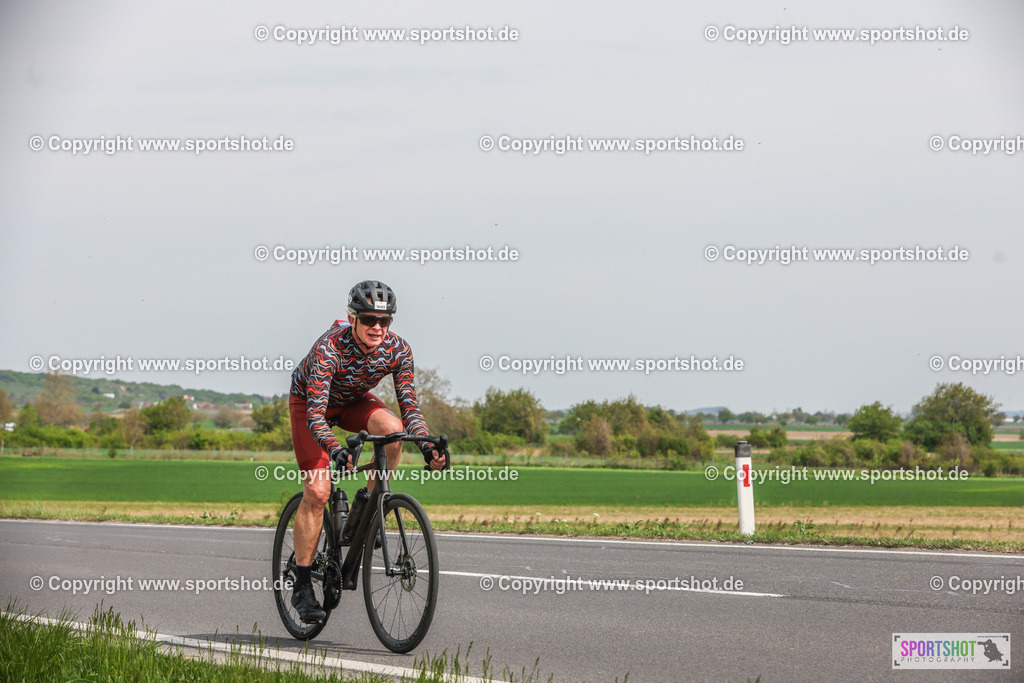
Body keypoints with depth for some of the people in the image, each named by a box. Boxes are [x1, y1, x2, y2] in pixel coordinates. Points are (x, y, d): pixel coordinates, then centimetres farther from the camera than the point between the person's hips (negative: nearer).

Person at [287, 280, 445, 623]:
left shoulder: (397, 349, -24)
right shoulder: (330, 347, -36)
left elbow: (409, 405, -20)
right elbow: (315, 414, -41)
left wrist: (426, 446, -37)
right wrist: (334, 450, -58)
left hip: (353, 401, 4)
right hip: (308, 401, -4)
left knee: (392, 428, -30)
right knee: (317, 491, -16)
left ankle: (365, 508, -8)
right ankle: (302, 587, -7)